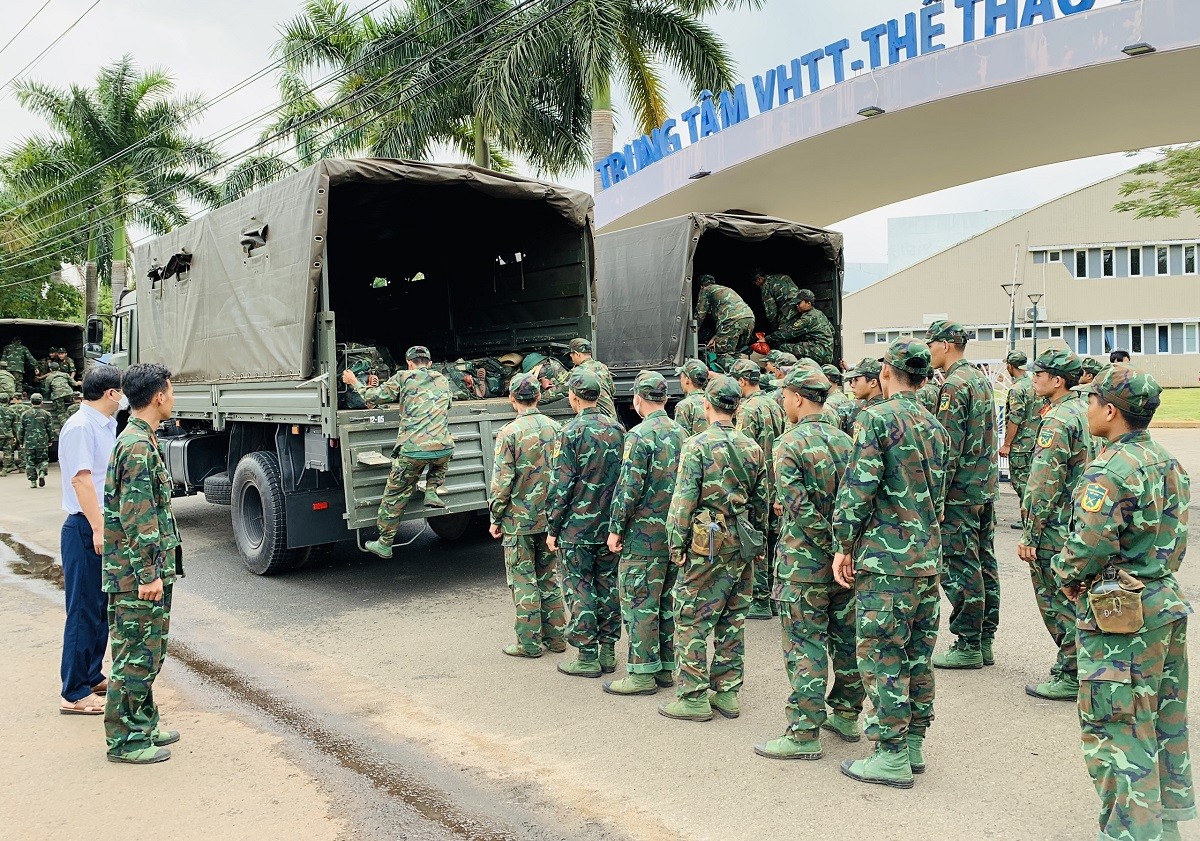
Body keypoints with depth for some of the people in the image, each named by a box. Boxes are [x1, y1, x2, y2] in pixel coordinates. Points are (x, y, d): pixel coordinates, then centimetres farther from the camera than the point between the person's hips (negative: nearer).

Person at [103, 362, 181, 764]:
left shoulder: (143, 441, 14)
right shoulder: (137, 446, -18)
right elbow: (135, 518, -22)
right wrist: (148, 574, -21)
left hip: (152, 569, 10)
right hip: (137, 574, -10)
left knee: (148, 652, 18)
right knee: (136, 655, 0)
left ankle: (143, 725, 29)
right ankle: (124, 741, 10)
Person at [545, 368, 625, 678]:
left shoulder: (572, 432, -13)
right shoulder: (618, 429, 5)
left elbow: (561, 485, -14)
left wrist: (552, 528, -5)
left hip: (577, 527, -6)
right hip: (610, 526, 6)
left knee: (580, 589, 3)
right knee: (608, 585, 13)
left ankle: (587, 657, 8)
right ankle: (608, 652, 20)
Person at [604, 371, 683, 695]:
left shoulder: (640, 435, -15)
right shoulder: (681, 433, 9)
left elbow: (629, 487, -18)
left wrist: (616, 528, -9)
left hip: (644, 535, -8)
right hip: (676, 533, 8)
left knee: (639, 603, 0)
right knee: (666, 600, 15)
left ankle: (642, 674, 5)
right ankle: (665, 667, 22)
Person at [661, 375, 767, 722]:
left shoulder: (698, 445, -11)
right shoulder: (753, 448, 7)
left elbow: (684, 500, -14)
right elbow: (761, 501, 12)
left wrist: (677, 543, -7)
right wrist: (757, 541, 21)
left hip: (708, 545, -6)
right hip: (744, 546, 6)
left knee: (691, 621, 2)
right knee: (732, 621, 13)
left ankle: (694, 697, 5)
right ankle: (727, 693, 20)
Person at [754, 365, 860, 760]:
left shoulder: (790, 443, -14)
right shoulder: (845, 440, 8)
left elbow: (797, 506, -21)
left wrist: (828, 540, -12)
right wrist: (846, 544, 13)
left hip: (804, 562, -7)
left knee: (805, 646, -2)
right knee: (846, 637, 17)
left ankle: (804, 734, 3)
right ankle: (845, 714, 31)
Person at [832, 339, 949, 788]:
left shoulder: (876, 418, -11)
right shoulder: (937, 428, 13)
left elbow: (859, 487, -17)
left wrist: (843, 546, -8)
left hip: (886, 557, -8)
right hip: (929, 557, 8)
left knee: (881, 656, 0)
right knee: (918, 654, 15)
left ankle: (892, 756, 5)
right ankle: (913, 743, 25)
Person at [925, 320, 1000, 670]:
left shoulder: (954, 385, -15)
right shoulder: (981, 379, 15)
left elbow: (949, 447, -20)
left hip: (961, 490, -10)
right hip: (987, 484, 10)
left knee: (960, 568, -4)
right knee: (984, 563, 13)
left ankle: (968, 647, 2)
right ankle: (985, 641, 21)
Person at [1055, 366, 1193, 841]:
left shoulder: (1110, 471, -21)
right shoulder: (1169, 463, 8)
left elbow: (1090, 545, -27)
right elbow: (1172, 535, 15)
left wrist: (1068, 576, -8)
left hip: (1121, 618, -10)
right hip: (1167, 601, 10)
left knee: (1117, 731, 1)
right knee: (1164, 722, 20)